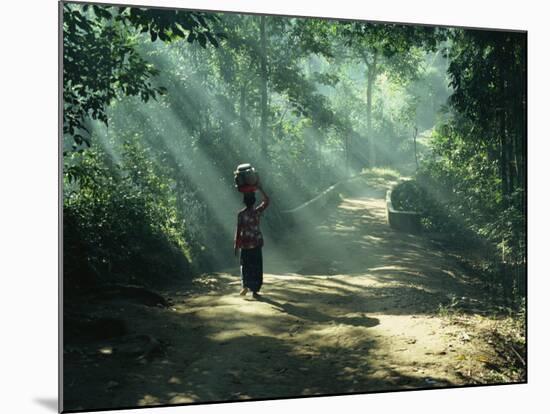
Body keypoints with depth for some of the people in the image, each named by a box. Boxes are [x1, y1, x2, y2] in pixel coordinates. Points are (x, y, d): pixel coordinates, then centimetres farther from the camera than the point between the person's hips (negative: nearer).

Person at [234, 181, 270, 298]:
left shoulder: (241, 214, -8)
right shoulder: (257, 211, -7)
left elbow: (238, 230, -7)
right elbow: (266, 201, 7)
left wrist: (236, 244, -1)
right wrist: (260, 189, 8)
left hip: (245, 243, 0)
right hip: (256, 243, 0)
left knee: (245, 265, 14)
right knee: (256, 266, 6)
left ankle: (245, 285, -4)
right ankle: (254, 290, 5)